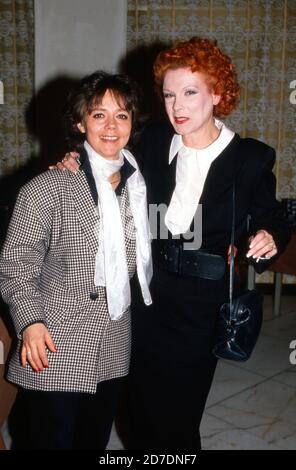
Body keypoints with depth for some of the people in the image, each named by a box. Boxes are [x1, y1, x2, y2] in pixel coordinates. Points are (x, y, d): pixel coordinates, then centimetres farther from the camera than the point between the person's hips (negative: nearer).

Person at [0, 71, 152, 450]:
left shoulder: (137, 186, 6)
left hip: (113, 351, 5)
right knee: (52, 440, 8)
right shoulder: (47, 188, -12)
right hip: (55, 351, -5)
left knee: (96, 440, 20)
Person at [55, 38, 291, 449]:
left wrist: (268, 239, -21)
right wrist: (81, 168, -3)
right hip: (148, 294, 3)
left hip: (202, 305, -2)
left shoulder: (251, 158, -8)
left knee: (178, 415, 12)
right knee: (141, 407, 18)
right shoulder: (153, 142, -1)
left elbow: (271, 221, 2)